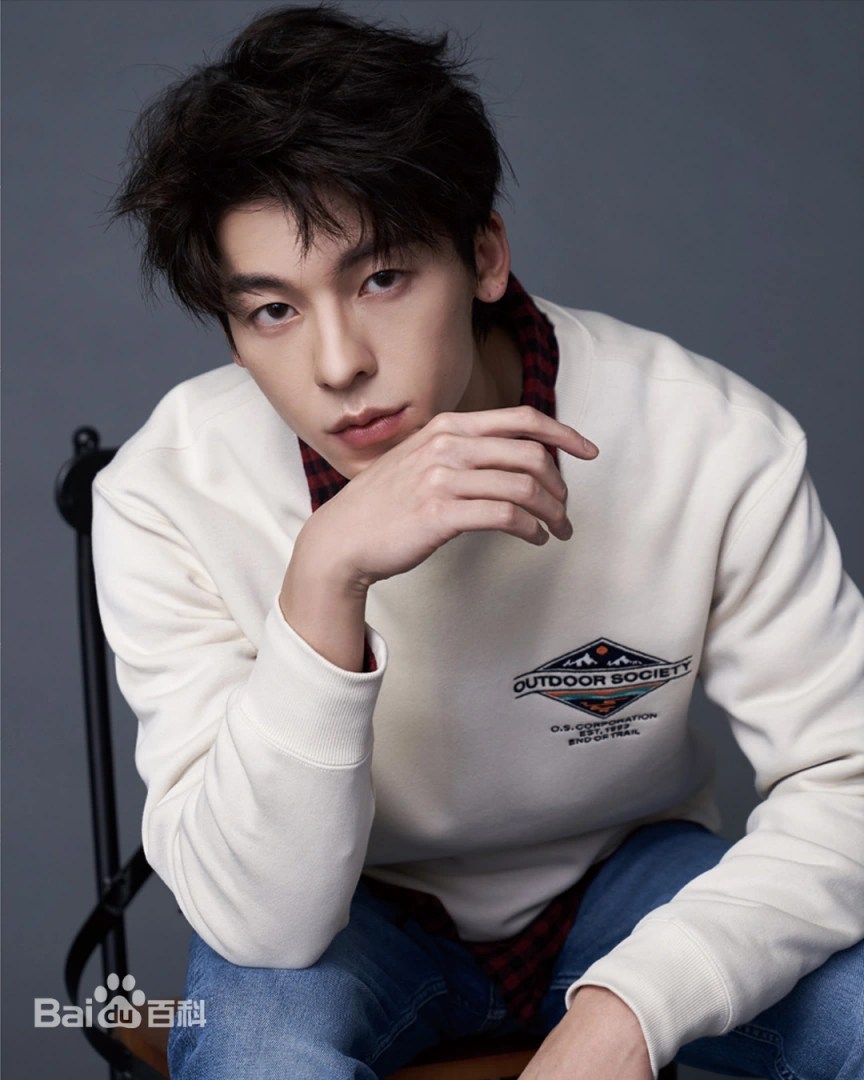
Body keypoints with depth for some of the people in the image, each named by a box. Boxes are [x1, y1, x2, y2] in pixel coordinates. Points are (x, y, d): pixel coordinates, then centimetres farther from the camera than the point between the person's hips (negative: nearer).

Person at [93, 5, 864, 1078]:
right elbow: (261, 921, -28)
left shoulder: (710, 445, -23)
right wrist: (325, 577, -43)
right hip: (346, 912, -1)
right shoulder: (164, 500, -23)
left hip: (626, 878, 2)